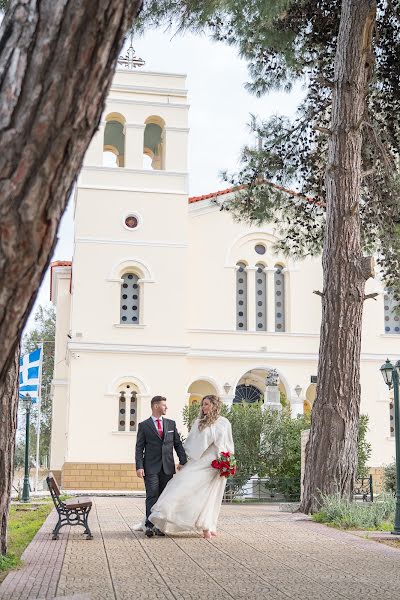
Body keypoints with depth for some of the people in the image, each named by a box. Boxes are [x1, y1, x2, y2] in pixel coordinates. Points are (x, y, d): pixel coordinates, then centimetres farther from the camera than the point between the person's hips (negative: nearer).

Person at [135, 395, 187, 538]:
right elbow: (139, 448, -1)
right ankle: (150, 525, -8)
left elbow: (178, 444, 12)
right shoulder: (144, 425, 2)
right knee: (152, 496, -9)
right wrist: (139, 467, -11)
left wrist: (183, 461, 1)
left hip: (167, 467, 4)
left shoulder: (171, 424, 12)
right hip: (151, 467, -3)